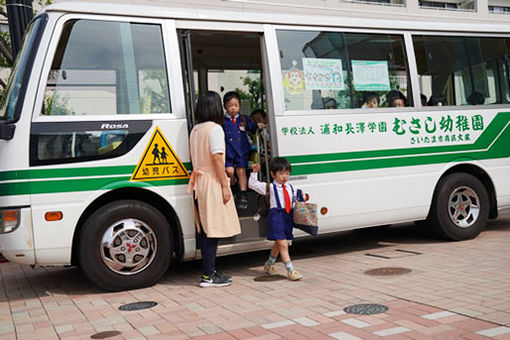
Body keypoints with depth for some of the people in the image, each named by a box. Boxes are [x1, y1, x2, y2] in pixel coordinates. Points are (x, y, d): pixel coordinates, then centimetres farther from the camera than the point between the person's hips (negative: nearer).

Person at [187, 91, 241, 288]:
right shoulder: (215, 128, -11)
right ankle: (208, 276, -3)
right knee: (213, 230, -5)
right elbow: (217, 158, -16)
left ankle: (209, 271, 20)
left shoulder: (195, 130, 14)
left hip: (199, 182, 8)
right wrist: (225, 186, -15)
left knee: (206, 230, 12)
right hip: (212, 184, -8)